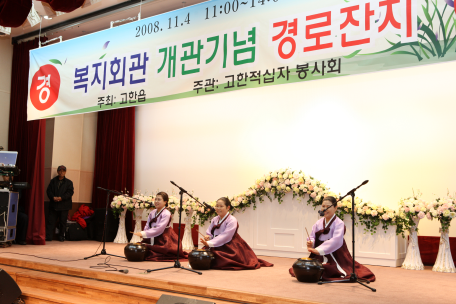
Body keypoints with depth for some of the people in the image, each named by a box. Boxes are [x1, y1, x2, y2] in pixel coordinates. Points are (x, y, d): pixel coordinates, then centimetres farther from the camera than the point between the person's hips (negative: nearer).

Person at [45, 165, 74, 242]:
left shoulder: (69, 182, 6)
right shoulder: (53, 181, 12)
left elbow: (70, 192, -4)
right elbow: (49, 190, 5)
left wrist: (61, 198, -16)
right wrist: (53, 197, -14)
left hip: (64, 205, -1)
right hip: (53, 204, 2)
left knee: (62, 221, 3)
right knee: (50, 220, -2)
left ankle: (61, 237, 13)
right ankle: (48, 236, 0)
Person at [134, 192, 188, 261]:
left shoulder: (166, 214, -16)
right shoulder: (152, 213, 5)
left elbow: (158, 229, -23)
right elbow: (147, 226, 3)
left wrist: (143, 234, -28)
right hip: (153, 239, 7)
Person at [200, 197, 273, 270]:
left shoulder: (232, 220, -15)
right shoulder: (214, 220, 8)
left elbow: (224, 236, -24)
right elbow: (209, 232, 11)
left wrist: (209, 243, -34)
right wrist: (208, 237, -16)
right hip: (216, 247, 7)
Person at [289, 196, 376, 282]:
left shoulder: (339, 223, -12)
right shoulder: (318, 223, 7)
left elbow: (336, 240, -26)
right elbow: (312, 237, 8)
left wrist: (319, 250, -34)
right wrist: (310, 243, -18)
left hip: (334, 254, -5)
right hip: (319, 256, 5)